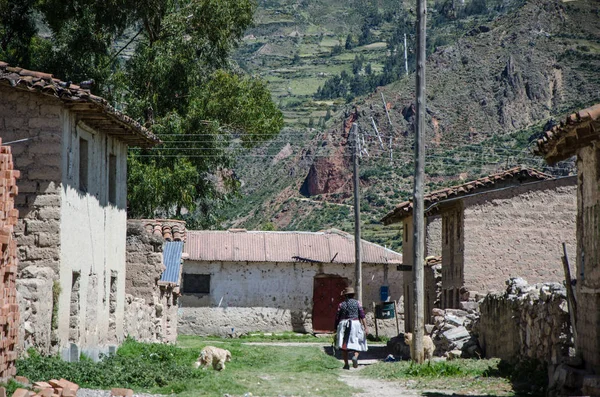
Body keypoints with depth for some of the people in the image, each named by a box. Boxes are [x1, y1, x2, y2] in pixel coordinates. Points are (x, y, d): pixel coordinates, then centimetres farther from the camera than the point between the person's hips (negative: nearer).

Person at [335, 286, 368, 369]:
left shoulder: (341, 304, 7)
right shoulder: (357, 303, 4)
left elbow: (337, 318, 7)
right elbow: (362, 316, -4)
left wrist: (336, 328, 17)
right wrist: (365, 327, -6)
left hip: (343, 324, 1)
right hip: (355, 324, -1)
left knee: (344, 345, 3)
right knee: (357, 343, 7)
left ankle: (346, 364, -4)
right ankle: (355, 356, -21)